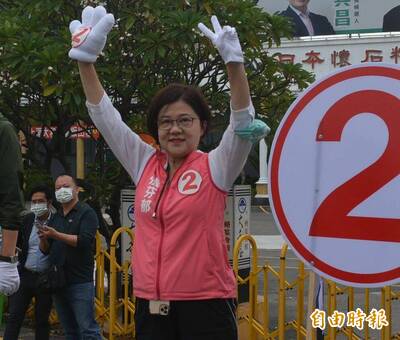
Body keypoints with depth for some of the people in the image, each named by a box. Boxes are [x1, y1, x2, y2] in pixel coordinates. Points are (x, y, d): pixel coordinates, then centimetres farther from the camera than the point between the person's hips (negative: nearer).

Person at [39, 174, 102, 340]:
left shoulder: (86, 212, -2)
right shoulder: (55, 217, 17)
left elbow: (84, 241, -17)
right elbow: (45, 250, 17)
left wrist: (56, 235, -21)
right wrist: (43, 238, -5)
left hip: (80, 282, -7)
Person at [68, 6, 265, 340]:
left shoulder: (213, 168, -3)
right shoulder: (146, 164, 7)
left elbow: (242, 119, -16)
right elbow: (104, 115, 7)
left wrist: (234, 62, -29)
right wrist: (86, 60, -1)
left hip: (205, 303, -4)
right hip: (150, 303, 4)